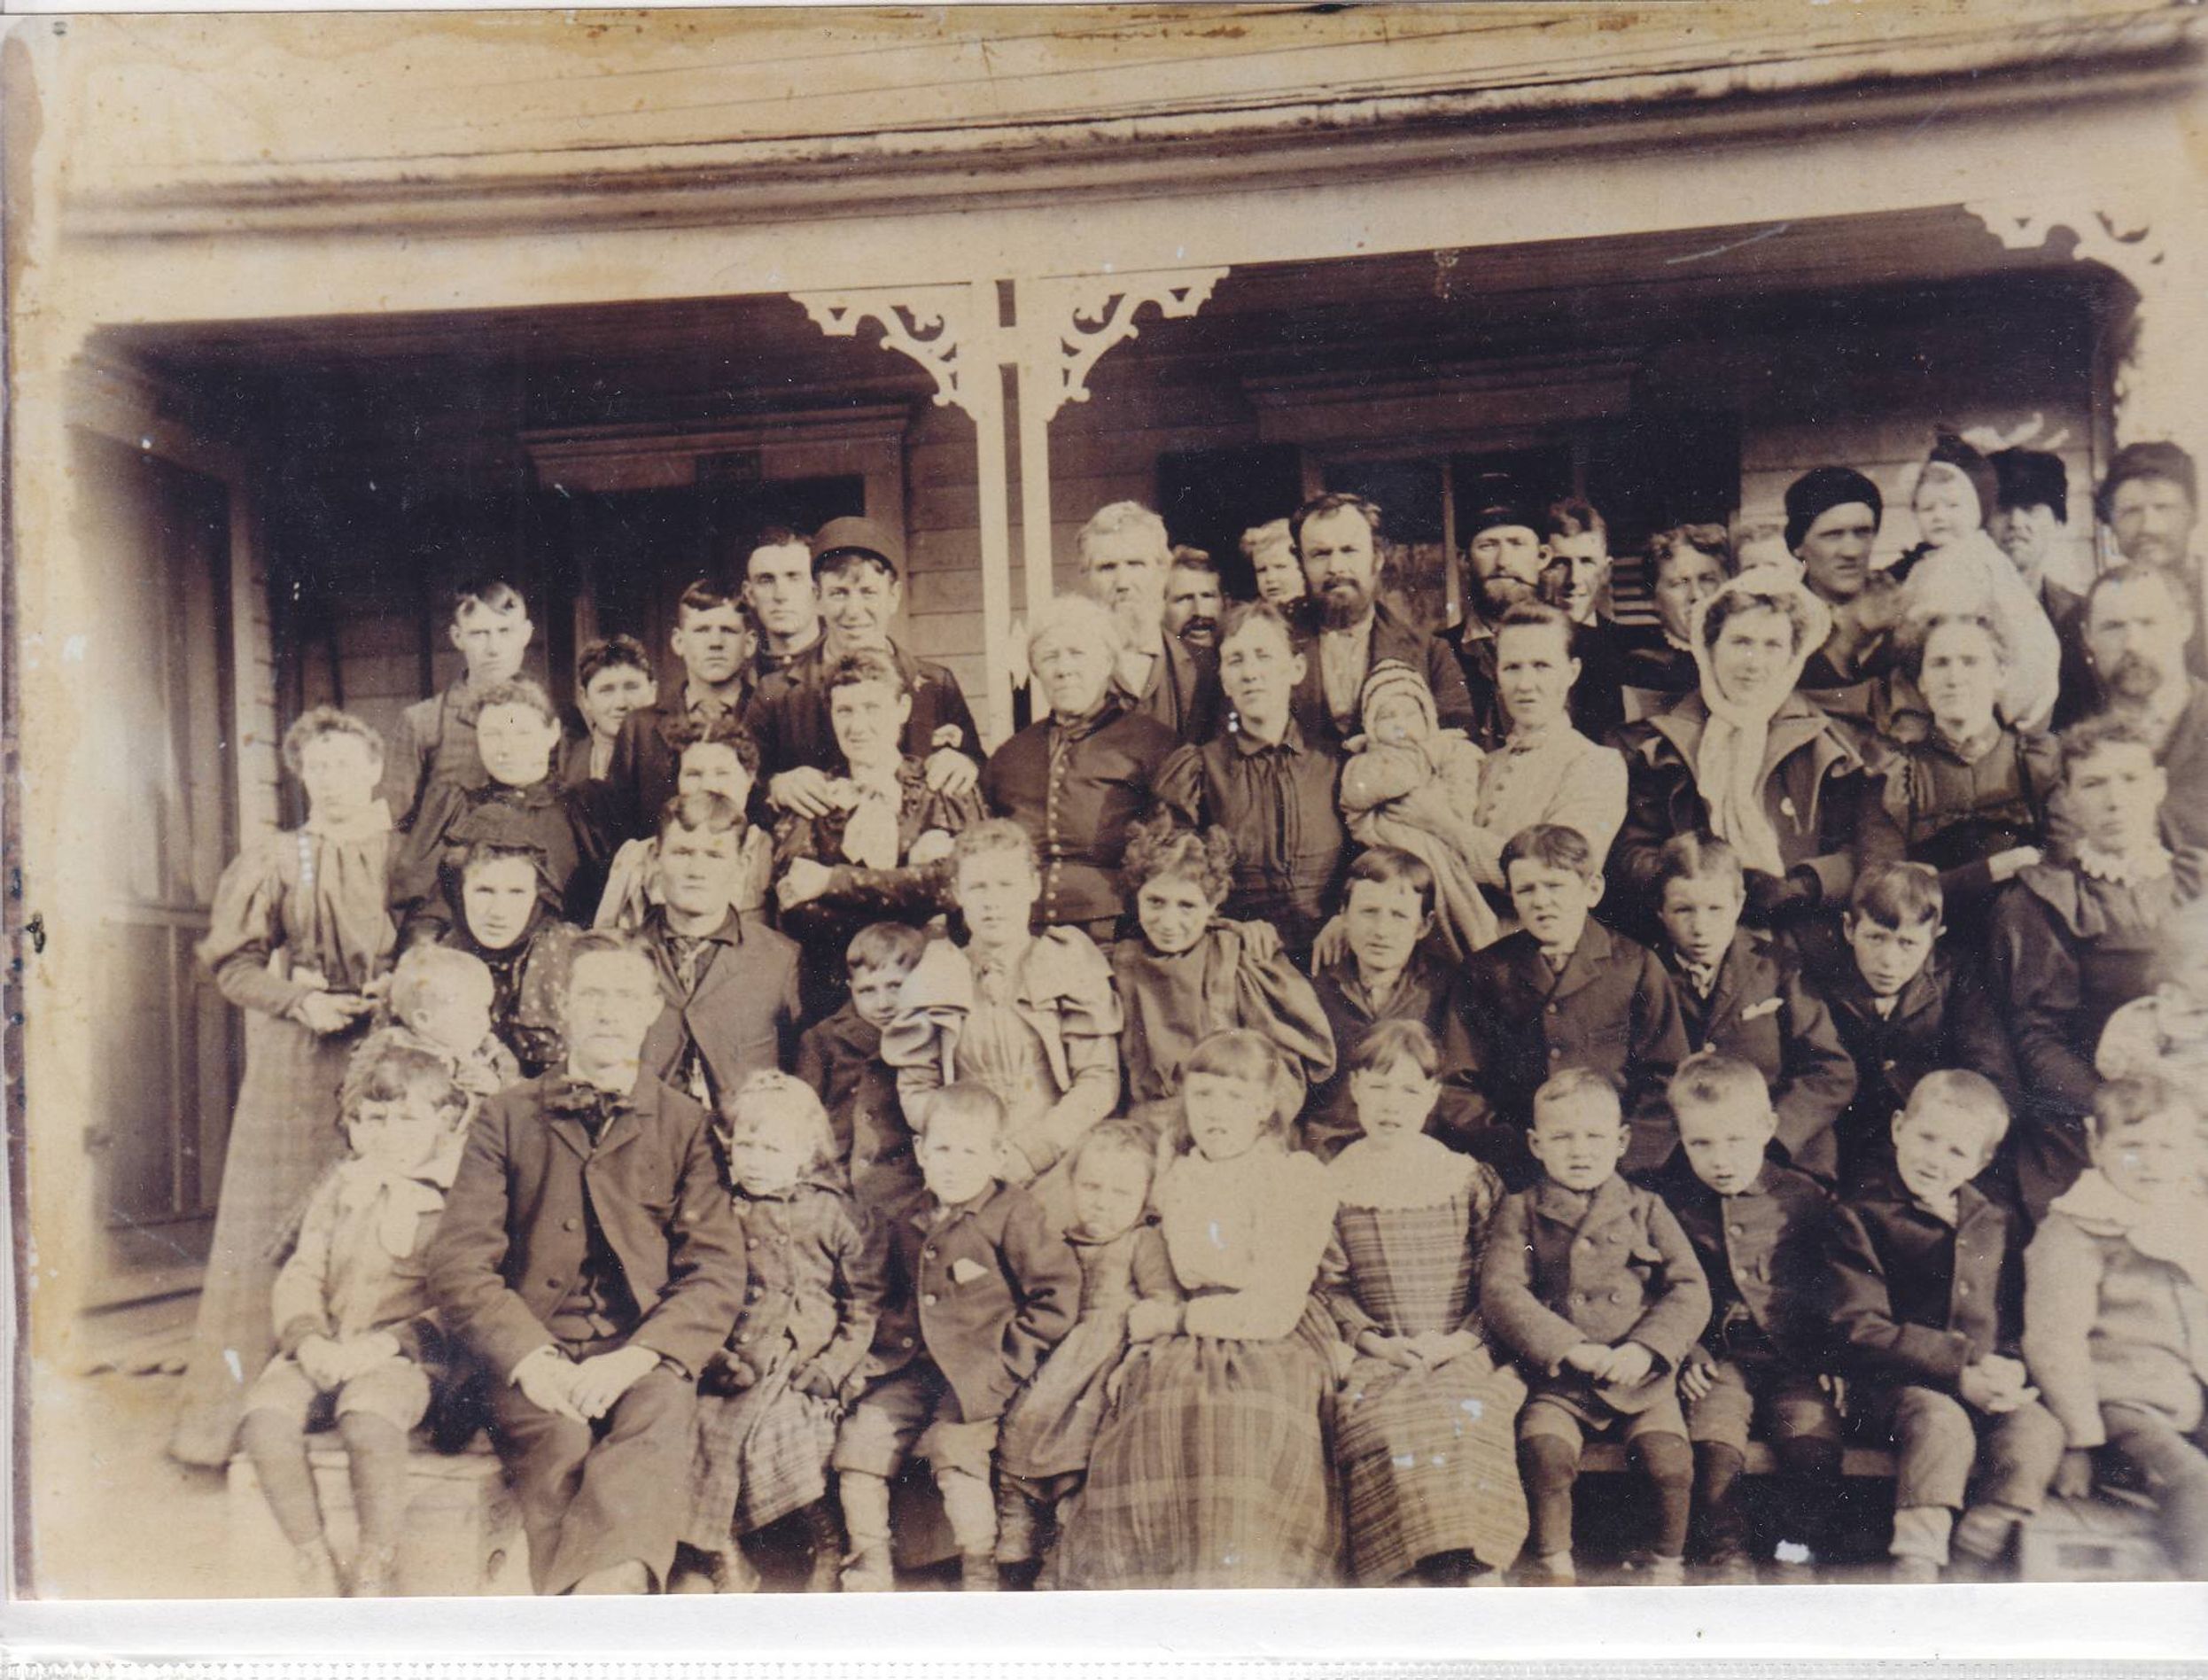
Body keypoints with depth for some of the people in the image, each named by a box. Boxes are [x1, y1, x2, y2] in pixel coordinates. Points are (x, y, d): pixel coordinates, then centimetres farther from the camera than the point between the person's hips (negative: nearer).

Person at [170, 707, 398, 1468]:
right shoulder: (272, 860, 7)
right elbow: (232, 962, 4)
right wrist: (299, 999, -10)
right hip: (294, 1063, -1)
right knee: (271, 1227, -2)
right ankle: (228, 1411, 6)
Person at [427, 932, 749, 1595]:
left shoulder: (686, 1124, 13)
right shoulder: (508, 1117, 15)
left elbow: (717, 1273, 4)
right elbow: (459, 1265, 5)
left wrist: (635, 1358, -15)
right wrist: (532, 1359, -14)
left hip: (644, 1361, 0)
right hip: (532, 1360, 1)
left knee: (660, 1411, -35)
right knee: (560, 1435, -33)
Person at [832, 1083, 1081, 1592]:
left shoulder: (1014, 1215, -7)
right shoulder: (909, 1223, 11)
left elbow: (1058, 1292, -10)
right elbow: (892, 1295, 27)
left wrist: (1012, 1355, -11)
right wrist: (885, 1348, 13)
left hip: (978, 1371, -6)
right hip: (911, 1367, 6)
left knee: (955, 1454, -21)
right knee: (858, 1440, -2)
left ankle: (980, 1575, -3)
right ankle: (868, 1569, 16)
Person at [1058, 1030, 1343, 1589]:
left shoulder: (1299, 1177, 3)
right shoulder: (1173, 1182, 18)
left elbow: (1275, 1310, -5)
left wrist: (1172, 1320, -2)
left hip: (1267, 1353, -4)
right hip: (1182, 1353, 4)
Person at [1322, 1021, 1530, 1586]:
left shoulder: (1469, 1179, 11)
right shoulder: (1333, 1185, 11)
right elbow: (1327, 1286, 7)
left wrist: (1455, 1340, -8)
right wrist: (1374, 1340, -9)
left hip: (1464, 1355, 0)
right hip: (1374, 1358, 0)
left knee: (1465, 1421, -33)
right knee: (1390, 1428, -33)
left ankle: (1478, 1567, -28)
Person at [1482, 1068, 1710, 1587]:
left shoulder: (1645, 1208, 10)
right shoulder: (1521, 1212, 7)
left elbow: (1690, 1291, 2)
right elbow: (1500, 1292, -6)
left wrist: (1645, 1349, -15)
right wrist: (1569, 1347, -18)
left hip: (1641, 1380, 1)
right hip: (1556, 1382, -1)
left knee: (1671, 1463, -19)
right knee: (1545, 1455, -25)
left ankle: (1666, 1565, 8)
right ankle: (1554, 1568, -1)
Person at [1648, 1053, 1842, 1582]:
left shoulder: (1803, 1197, 7)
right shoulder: (1672, 1205, 7)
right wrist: (1688, 1352, -3)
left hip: (1797, 1357, 0)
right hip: (1719, 1360, 0)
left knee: (1814, 1430, -24)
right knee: (1713, 1433, -25)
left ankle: (1798, 1555, -7)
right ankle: (1727, 1561, -15)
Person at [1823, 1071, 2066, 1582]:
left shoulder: (1998, 1223, 17)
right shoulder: (1858, 1217, 1)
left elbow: (2022, 1317, 19)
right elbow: (1860, 1330, -7)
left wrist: (2009, 1369, -5)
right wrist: (1961, 1368, -16)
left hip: (1986, 1384, 4)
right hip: (1898, 1382, -4)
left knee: (2038, 1429, -24)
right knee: (1943, 1424, -33)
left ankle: (1979, 1547, -24)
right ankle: (1916, 1565, -32)